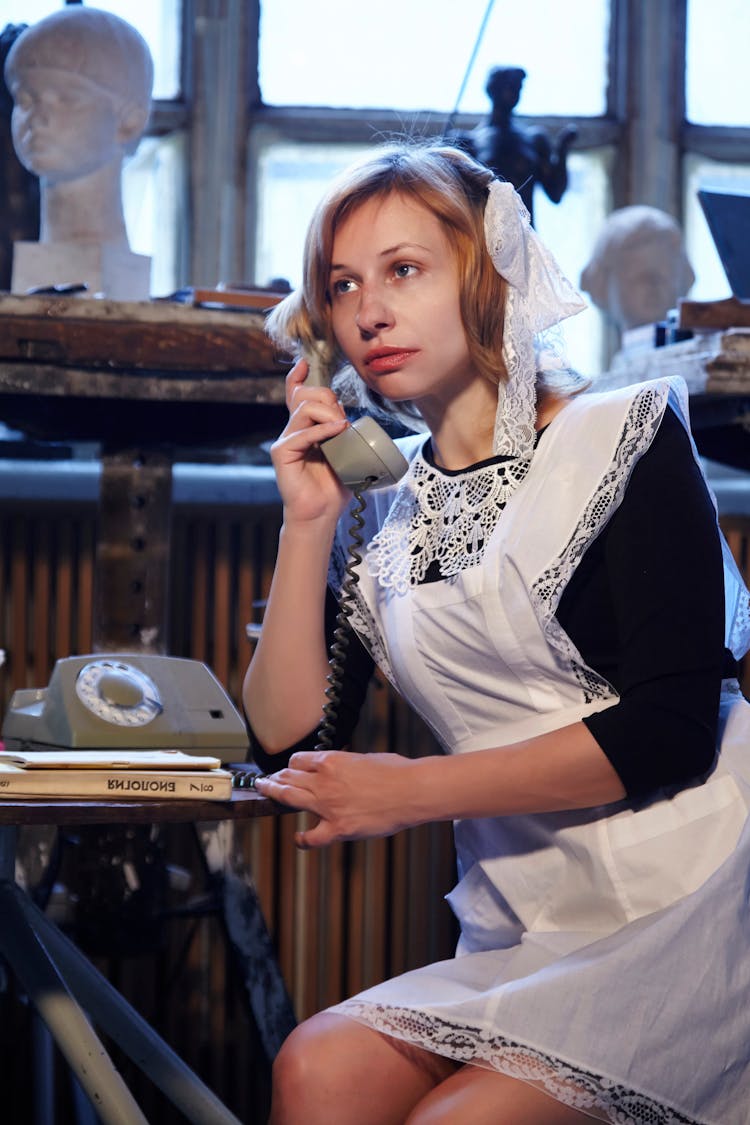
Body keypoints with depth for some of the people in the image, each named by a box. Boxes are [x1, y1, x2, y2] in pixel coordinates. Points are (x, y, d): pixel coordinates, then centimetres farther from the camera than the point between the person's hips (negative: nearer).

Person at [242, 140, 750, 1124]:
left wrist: (412, 792, -9)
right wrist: (307, 522, 0)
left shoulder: (620, 436, -3)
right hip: (527, 933, 5)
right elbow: (289, 738, 6)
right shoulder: (382, 507, 12)